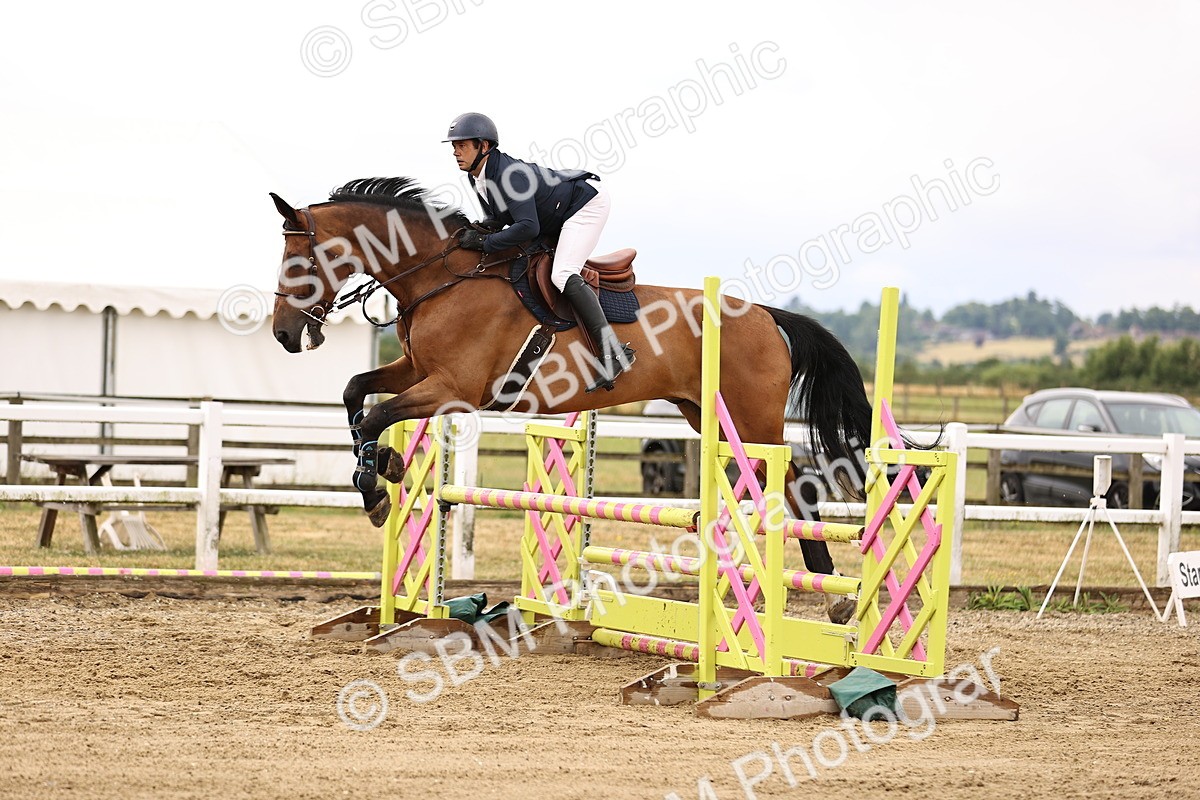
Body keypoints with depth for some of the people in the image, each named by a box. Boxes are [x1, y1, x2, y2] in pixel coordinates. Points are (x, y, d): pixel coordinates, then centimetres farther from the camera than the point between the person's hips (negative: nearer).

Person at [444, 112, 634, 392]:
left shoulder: (508, 174, -30)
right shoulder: (477, 178, 0)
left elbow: (528, 227, -37)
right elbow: (499, 217, 13)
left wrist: (484, 242, -32)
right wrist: (479, 229, -10)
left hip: (587, 203, -11)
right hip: (557, 221, 11)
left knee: (562, 275, -26)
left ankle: (612, 352, -30)